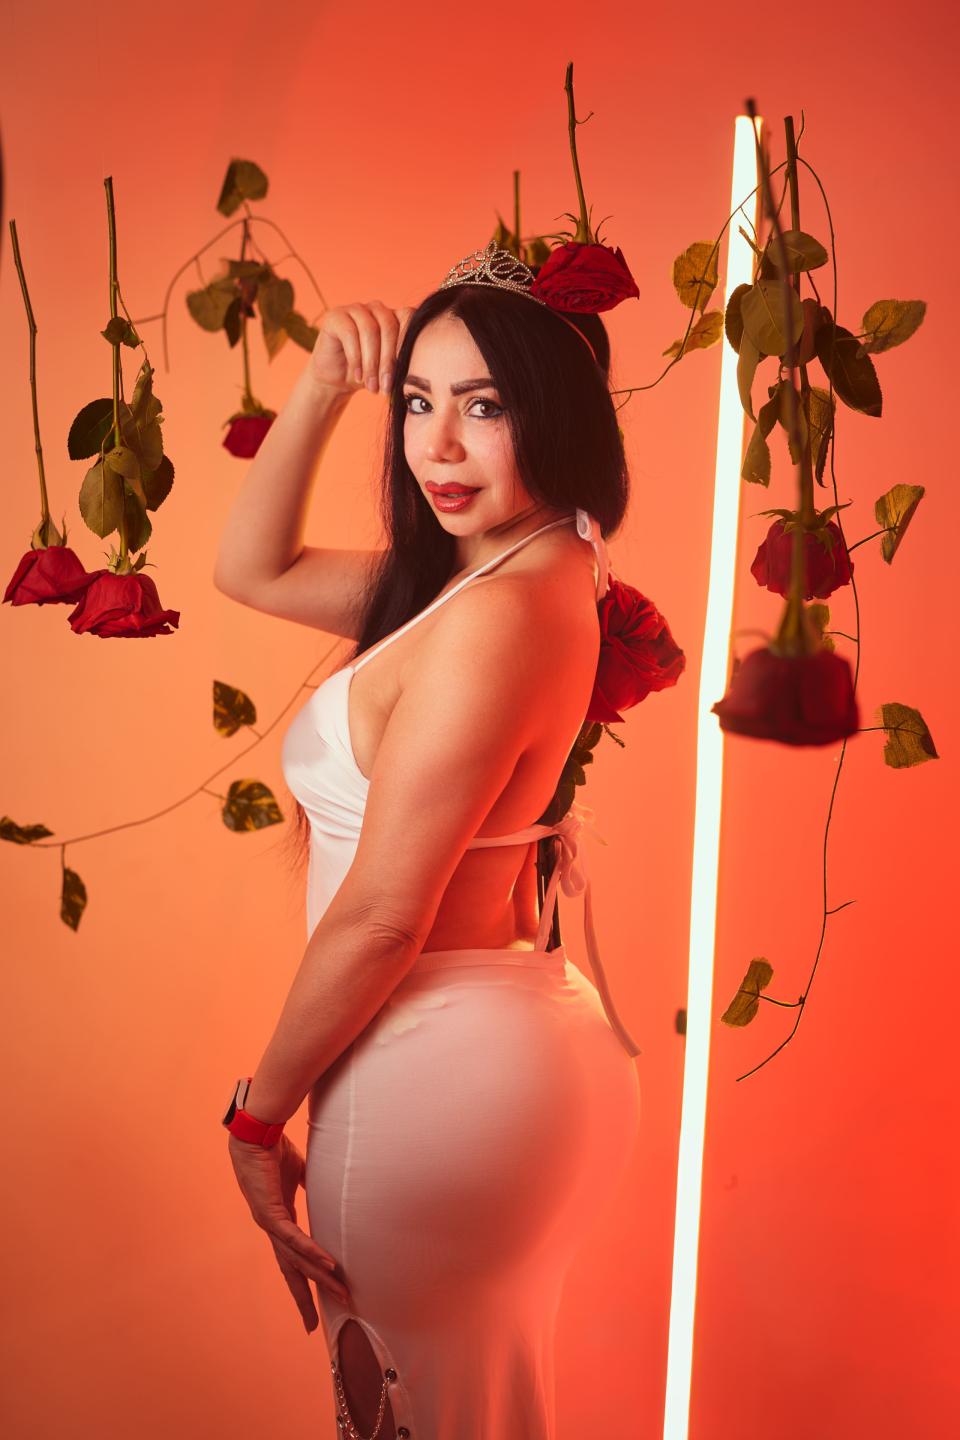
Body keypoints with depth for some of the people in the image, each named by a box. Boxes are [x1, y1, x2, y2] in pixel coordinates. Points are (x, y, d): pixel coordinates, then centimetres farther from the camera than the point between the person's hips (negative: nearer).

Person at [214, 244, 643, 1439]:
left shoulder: (495, 615, -25)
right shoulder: (476, 572, 4)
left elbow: (378, 916, -22)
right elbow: (252, 568, 11)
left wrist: (258, 1114, -8)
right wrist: (324, 386, -1)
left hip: (434, 1069, -9)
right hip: (509, 1039, 9)